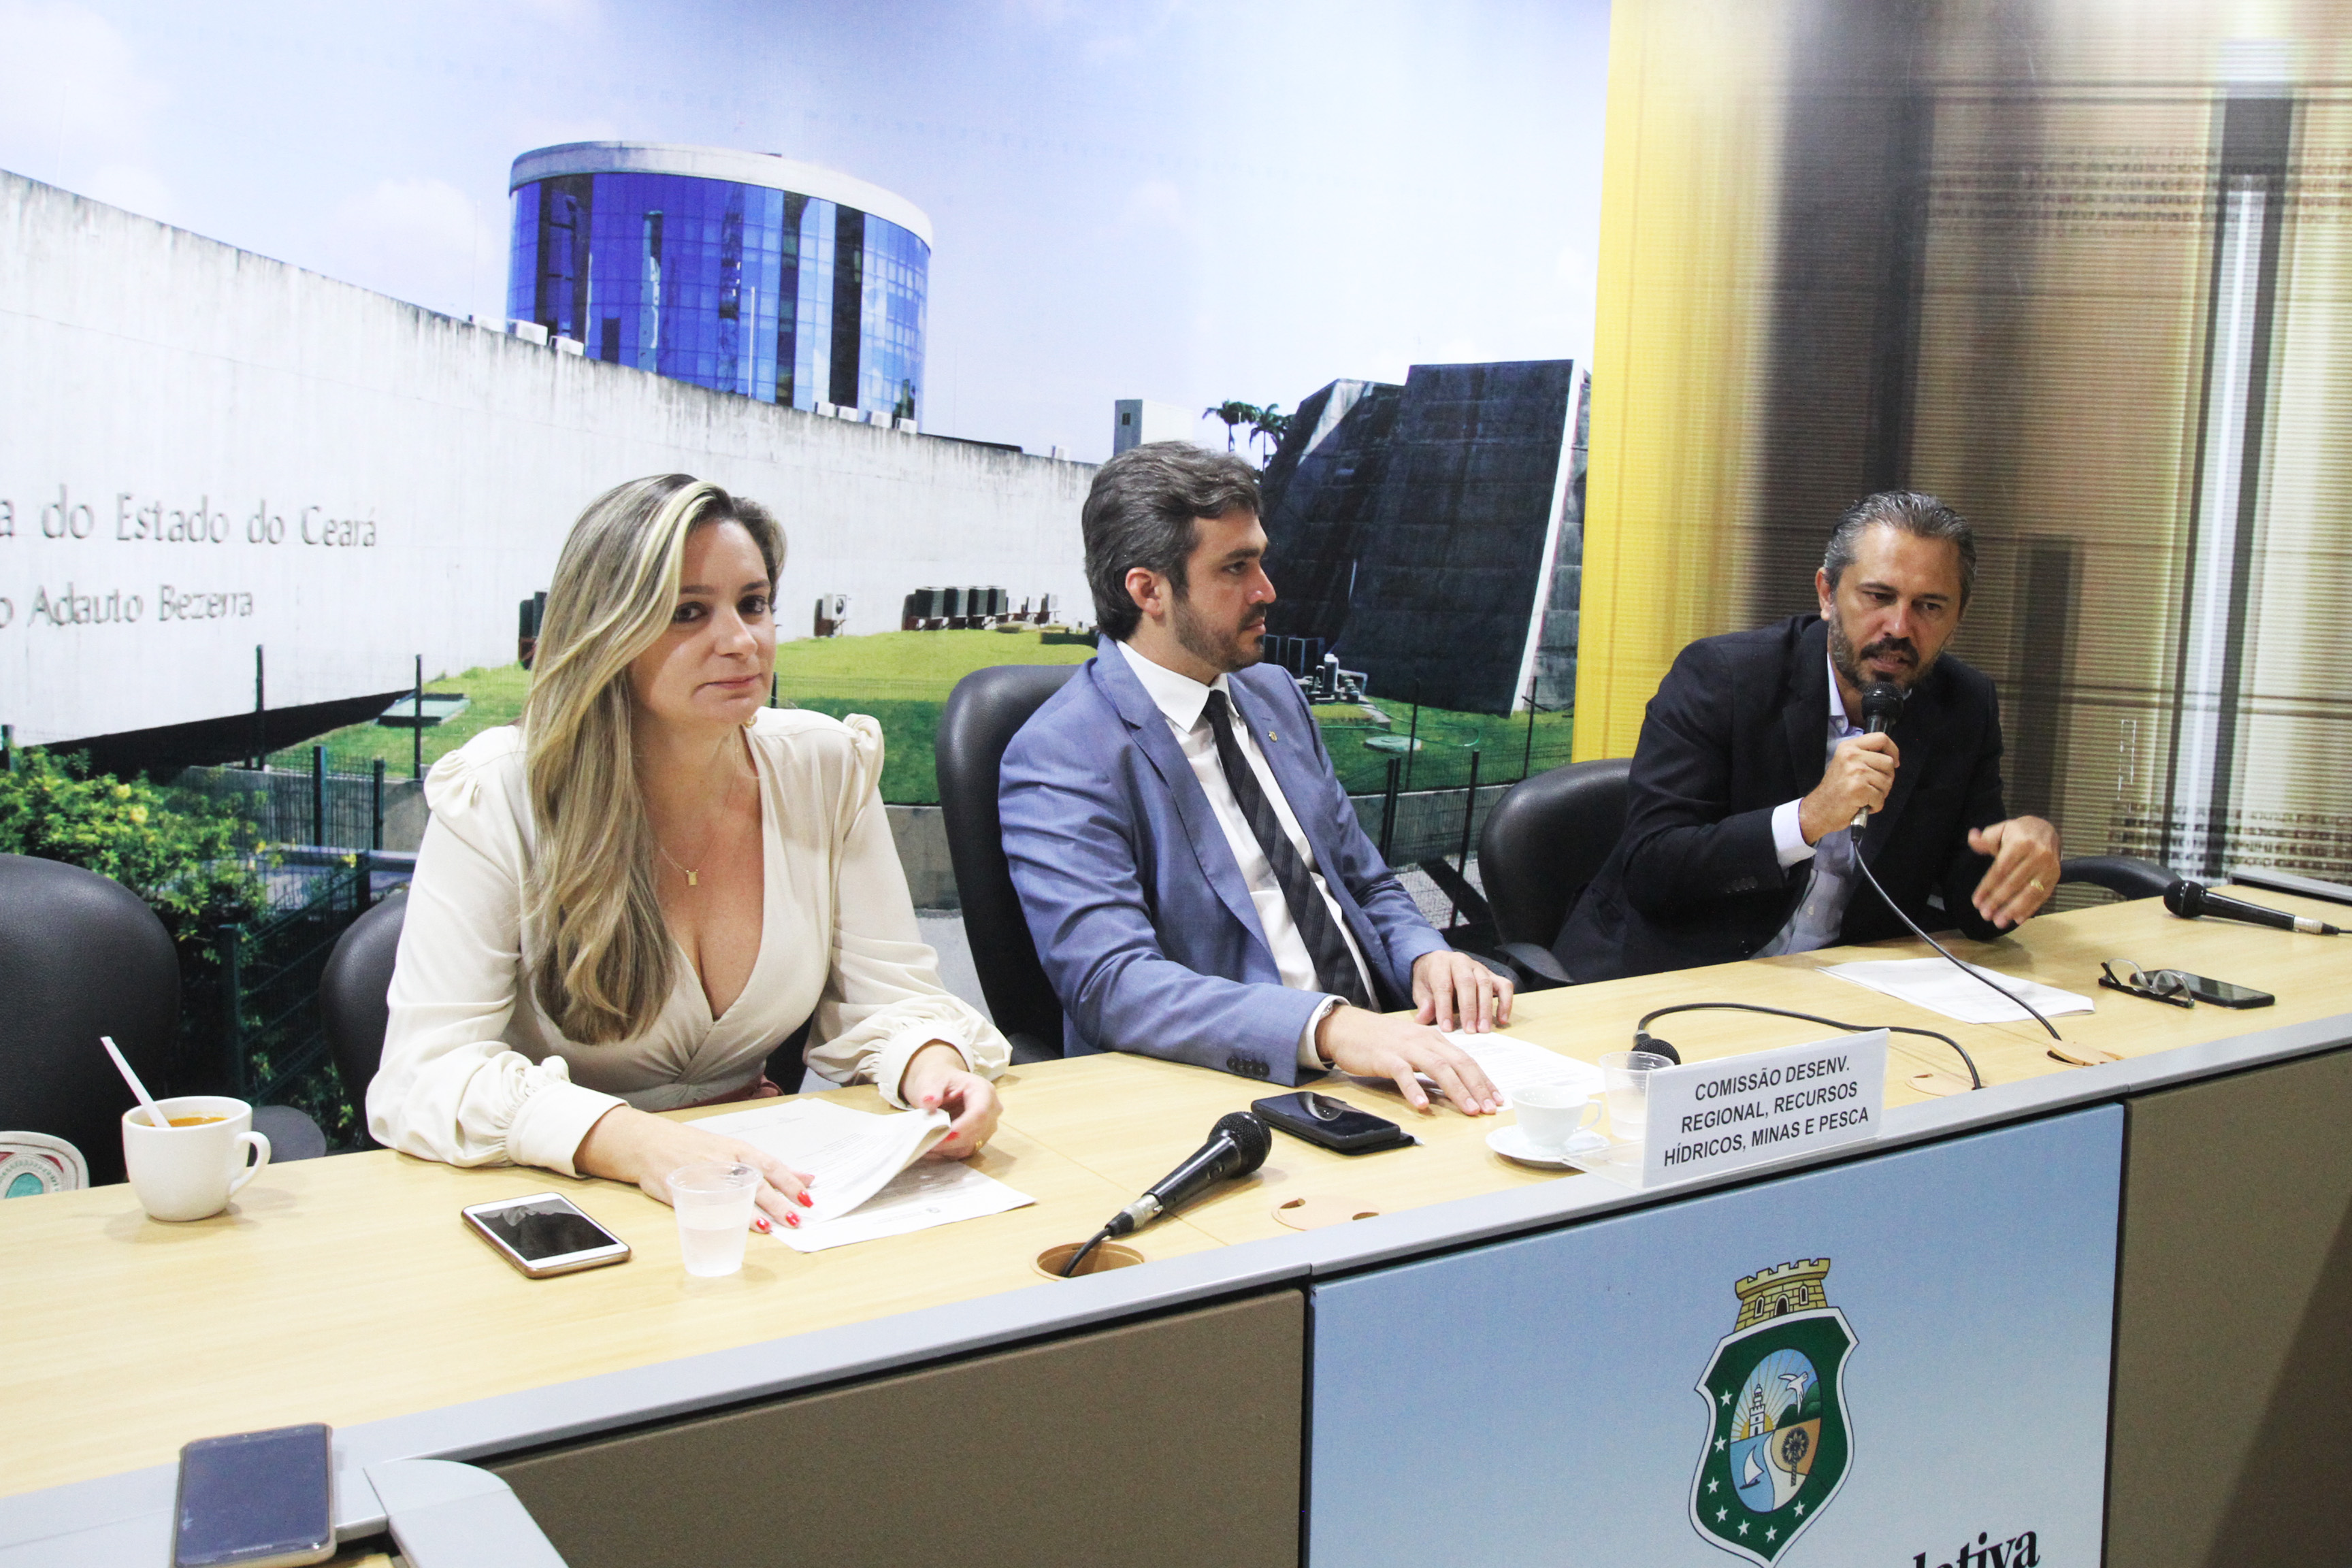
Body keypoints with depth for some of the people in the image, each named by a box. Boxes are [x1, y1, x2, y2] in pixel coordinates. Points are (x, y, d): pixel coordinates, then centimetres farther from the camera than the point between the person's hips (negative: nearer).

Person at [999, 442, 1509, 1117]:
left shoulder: (1274, 694, 15)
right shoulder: (1058, 759, -10)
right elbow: (1111, 981, -23)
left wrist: (1426, 957, -1)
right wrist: (1329, 1027, -35)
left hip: (1379, 1045, 7)